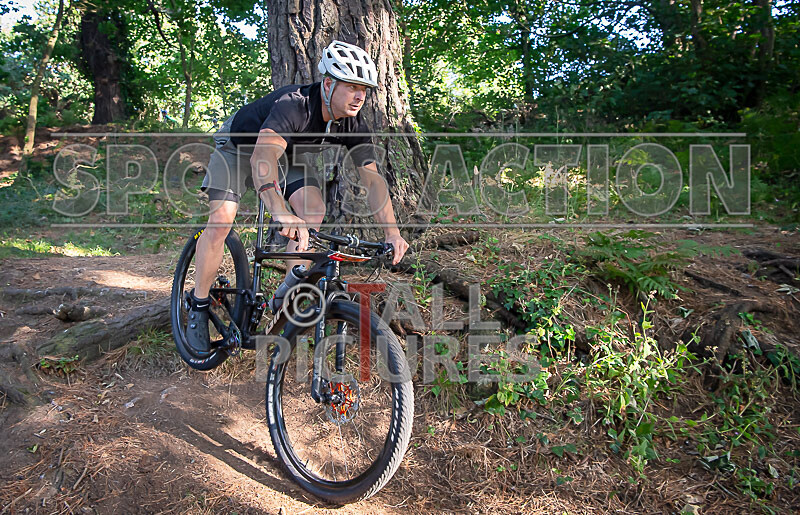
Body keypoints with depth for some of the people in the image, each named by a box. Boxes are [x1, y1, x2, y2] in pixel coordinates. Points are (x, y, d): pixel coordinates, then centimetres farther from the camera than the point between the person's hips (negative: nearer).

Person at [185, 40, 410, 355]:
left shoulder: (352, 125, -20)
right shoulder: (294, 104, -39)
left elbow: (372, 178, -21)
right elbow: (263, 157, -56)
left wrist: (392, 232, -33)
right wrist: (281, 213, -73)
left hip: (283, 154, 5)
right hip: (238, 147, -5)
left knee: (314, 209, -18)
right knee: (221, 219, -21)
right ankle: (198, 306, -2)